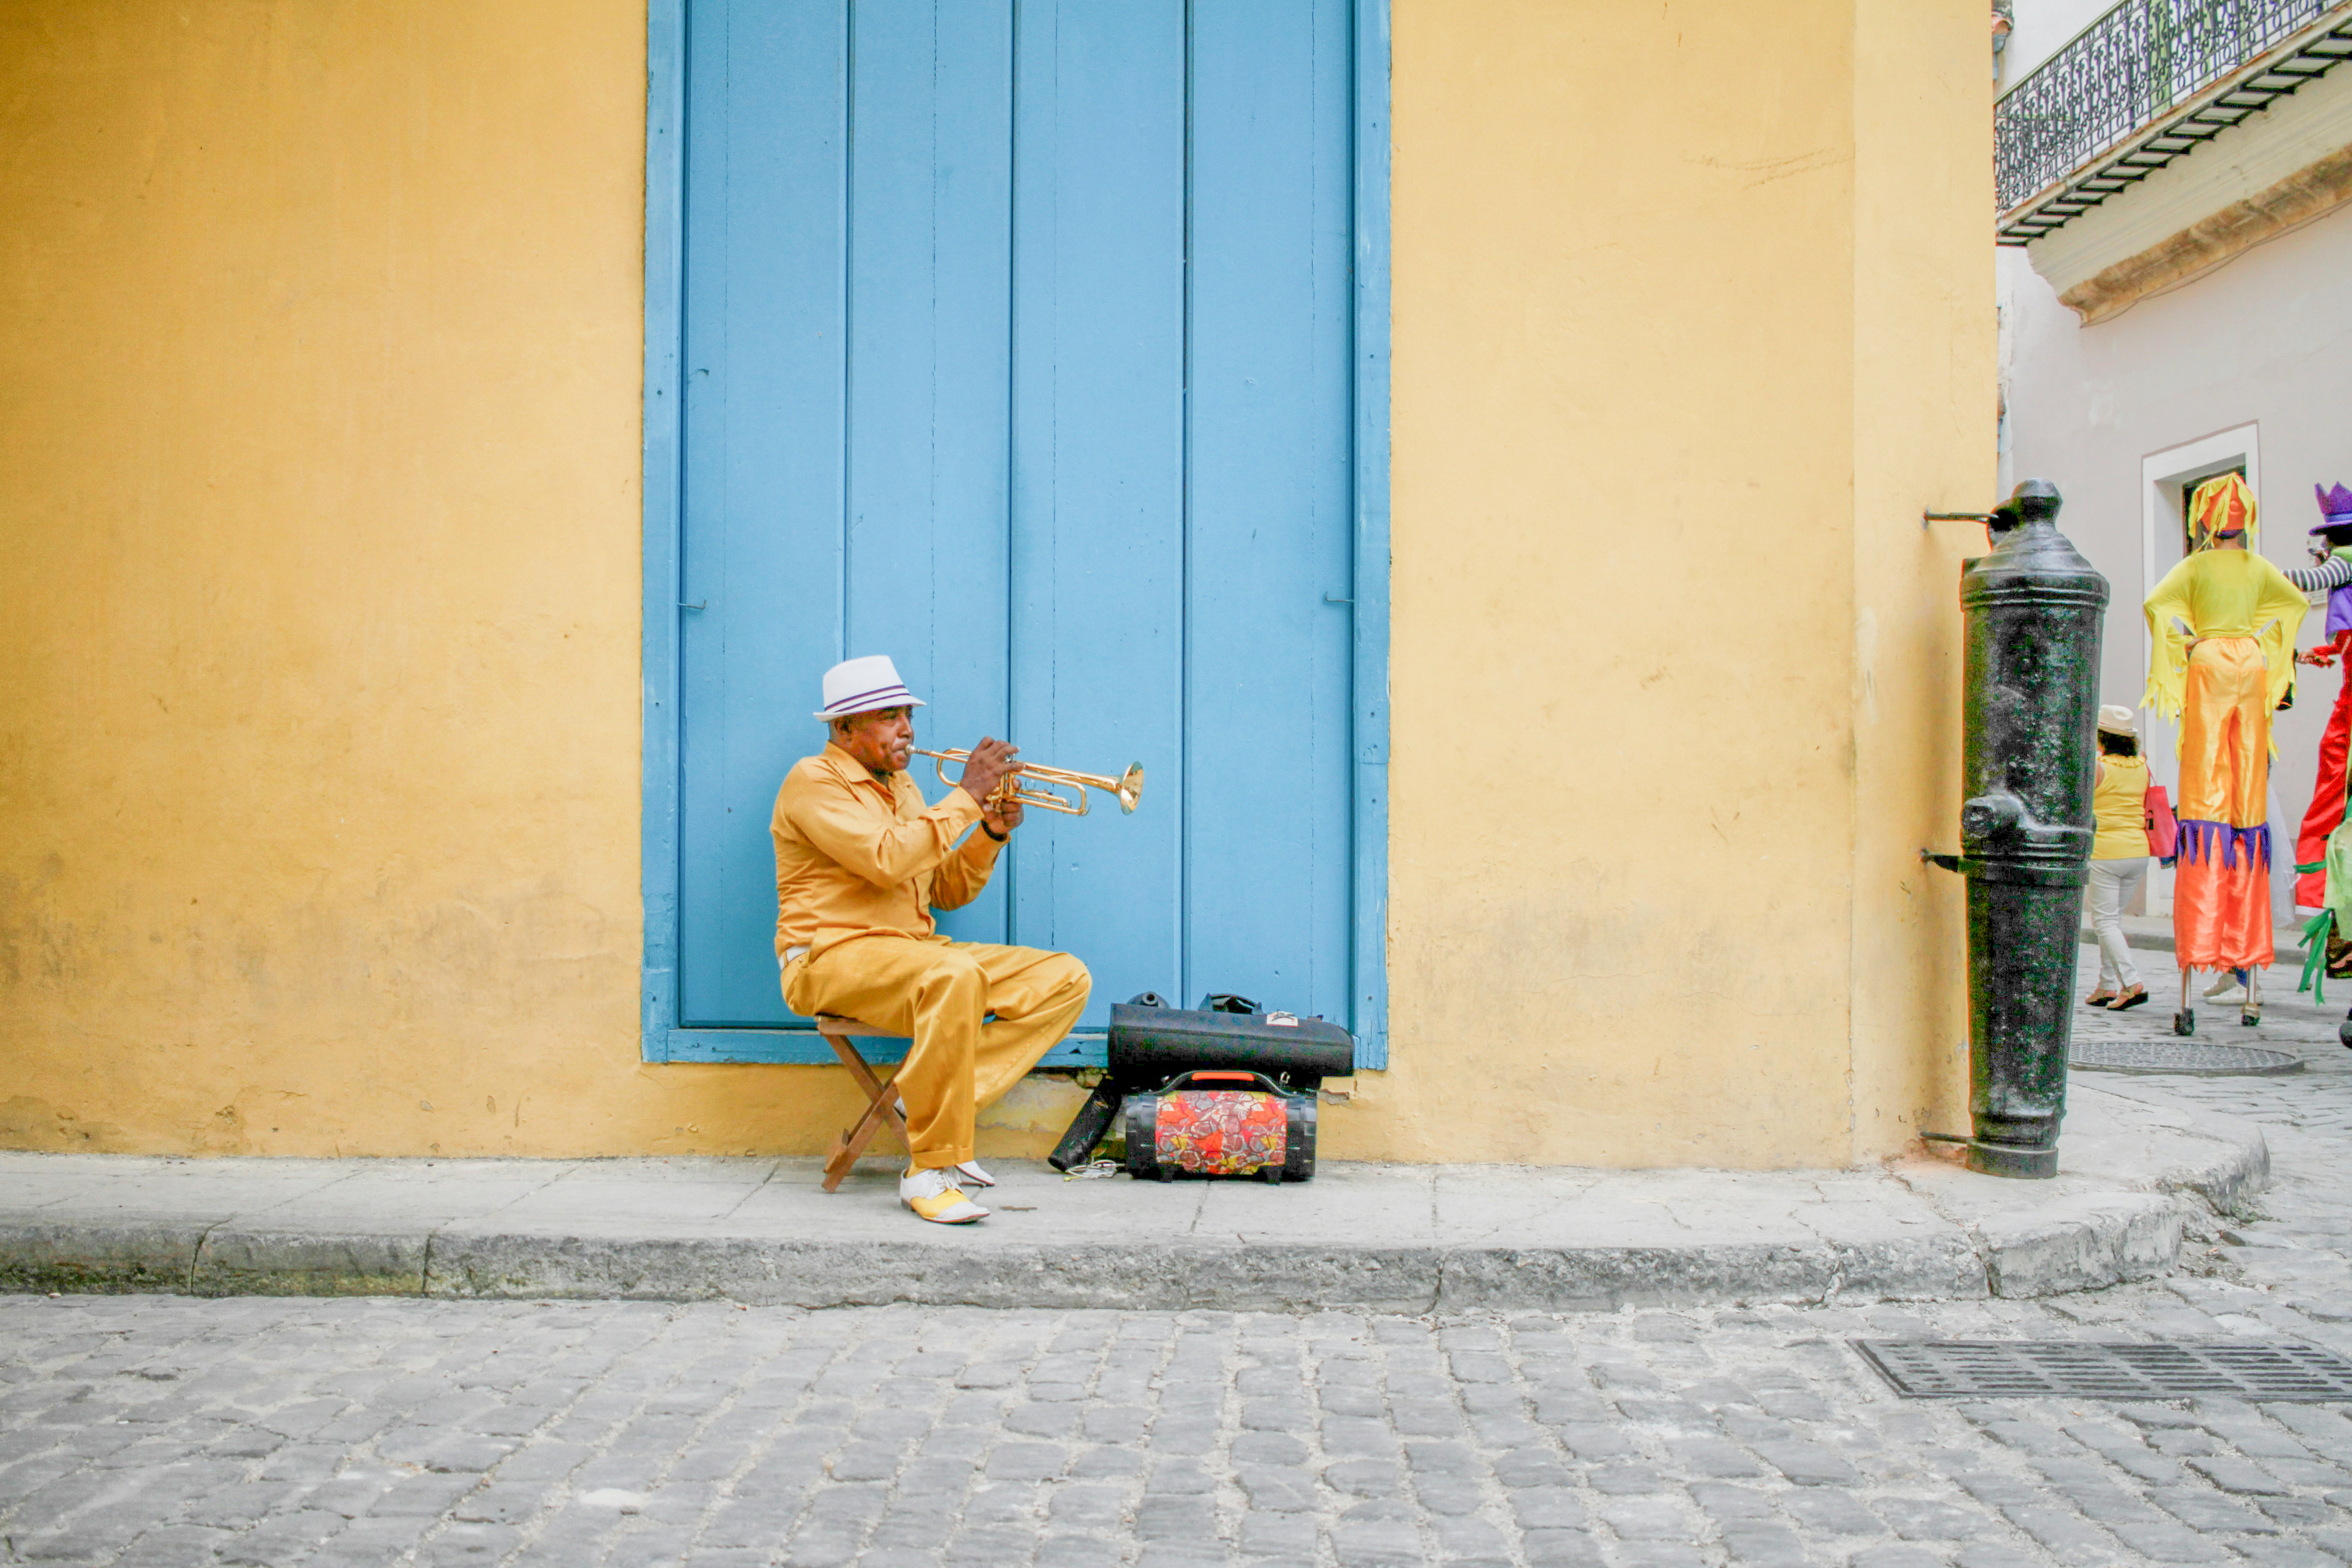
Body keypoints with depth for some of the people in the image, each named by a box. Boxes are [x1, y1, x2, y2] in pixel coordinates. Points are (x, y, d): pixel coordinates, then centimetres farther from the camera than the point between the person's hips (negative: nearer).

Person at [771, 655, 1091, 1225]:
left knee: (1066, 980, -7)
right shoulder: (814, 782, -5)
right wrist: (967, 796, -16)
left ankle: (927, 1098, -12)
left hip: (914, 951, 8)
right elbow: (888, 861, -23)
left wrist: (992, 833, 1)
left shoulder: (901, 787, 21)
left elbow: (947, 892, 18)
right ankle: (930, 1172, -29)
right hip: (832, 957, -8)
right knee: (956, 978, -39)